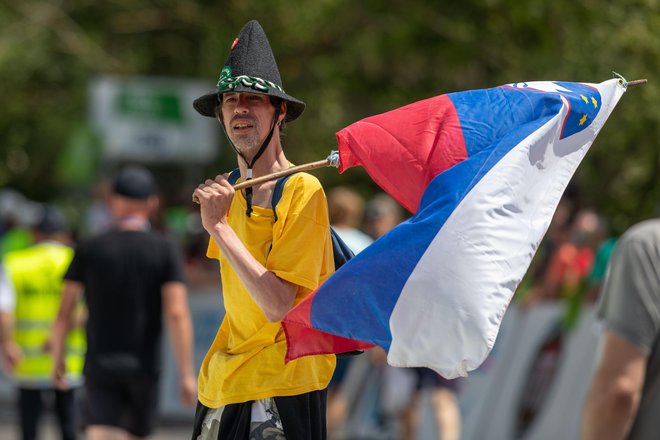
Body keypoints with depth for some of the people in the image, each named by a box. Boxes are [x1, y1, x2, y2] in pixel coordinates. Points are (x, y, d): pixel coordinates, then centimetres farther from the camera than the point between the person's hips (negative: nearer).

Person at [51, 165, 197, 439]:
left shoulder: (89, 250, 1)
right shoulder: (165, 252, -1)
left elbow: (64, 312, 1)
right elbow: (177, 314, -11)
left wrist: (57, 361, 15)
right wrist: (187, 374, -11)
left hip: (100, 365, -1)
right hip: (143, 366, 1)